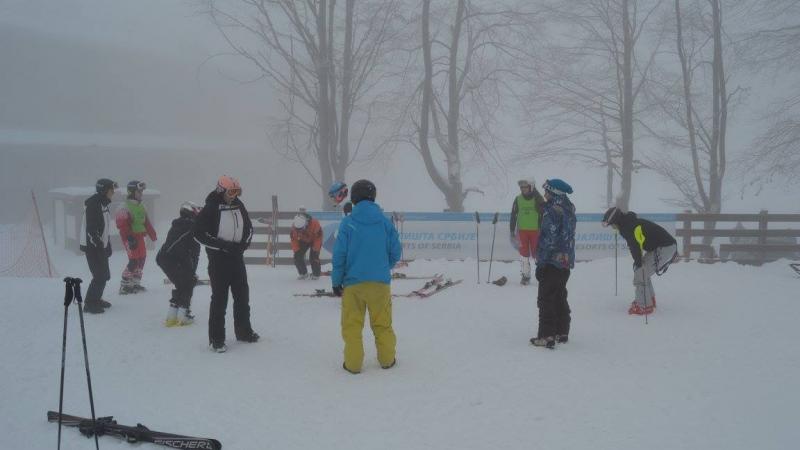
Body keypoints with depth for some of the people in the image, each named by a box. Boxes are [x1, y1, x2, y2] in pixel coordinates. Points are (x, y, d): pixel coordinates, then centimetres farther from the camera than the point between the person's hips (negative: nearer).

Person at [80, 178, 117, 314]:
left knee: (104, 275, 16)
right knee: (100, 276, -10)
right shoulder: (93, 203, -17)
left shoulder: (103, 204, 13)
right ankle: (89, 304, -2)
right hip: (92, 246, -10)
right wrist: (99, 244, -25)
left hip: (100, 245, 10)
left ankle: (96, 299, 30)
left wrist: (107, 245, 21)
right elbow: (91, 228, -24)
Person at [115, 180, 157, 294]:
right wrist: (129, 238, -27)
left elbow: (146, 222, 21)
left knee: (142, 258, 14)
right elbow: (122, 224, -21)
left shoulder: (140, 206, 13)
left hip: (139, 236, 9)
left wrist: (152, 234, 21)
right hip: (130, 237, -9)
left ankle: (135, 283, 26)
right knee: (134, 260, -12)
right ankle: (124, 286, -3)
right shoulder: (125, 208, -15)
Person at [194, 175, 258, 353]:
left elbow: (248, 227, 18)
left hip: (237, 256, 6)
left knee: (242, 295, 14)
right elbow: (199, 233, -15)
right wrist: (223, 245, -18)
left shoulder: (238, 205, 6)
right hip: (218, 259, -6)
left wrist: (244, 243, 1)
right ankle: (216, 338, 6)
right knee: (219, 298, -3)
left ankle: (244, 331, 29)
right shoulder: (211, 208, -12)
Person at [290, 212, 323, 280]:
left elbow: (319, 237, -24)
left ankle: (316, 274, 3)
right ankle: (303, 274, 9)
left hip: (315, 240, -4)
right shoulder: (294, 226, -25)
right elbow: (294, 238, -11)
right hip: (303, 241, 4)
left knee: (313, 257, -17)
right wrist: (296, 250, -16)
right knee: (298, 256, -8)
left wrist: (315, 249, -22)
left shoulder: (314, 224, -36)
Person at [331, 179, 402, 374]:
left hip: (353, 282, -1)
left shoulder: (347, 223, -7)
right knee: (382, 324, 15)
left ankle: (353, 363, 12)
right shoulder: (385, 222, -2)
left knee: (352, 325, 9)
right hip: (380, 282, 2)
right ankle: (387, 359, 23)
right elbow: (396, 252, 2)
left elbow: (339, 255, -7)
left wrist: (336, 281, 5)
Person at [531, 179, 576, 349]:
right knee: (560, 297, 17)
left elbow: (548, 239, -20)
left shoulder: (552, 210, -17)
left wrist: (540, 263, -17)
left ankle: (547, 335, -3)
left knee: (546, 298, -3)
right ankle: (562, 332, 23)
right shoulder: (569, 209, 10)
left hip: (552, 260, -9)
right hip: (566, 262, 9)